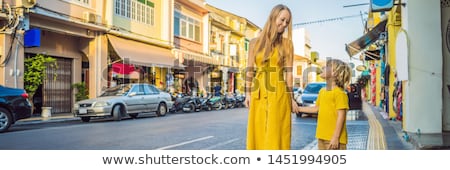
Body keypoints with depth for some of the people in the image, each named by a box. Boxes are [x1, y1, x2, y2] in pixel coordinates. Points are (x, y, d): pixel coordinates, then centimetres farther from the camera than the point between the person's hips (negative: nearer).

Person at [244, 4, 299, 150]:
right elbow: (249, 71, 8)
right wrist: (247, 94, 1)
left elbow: (288, 72, 2)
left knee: (276, 133, 0)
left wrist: (291, 97, -1)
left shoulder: (286, 43, 6)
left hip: (278, 93, -2)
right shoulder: (255, 43, 9)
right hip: (258, 94, 2)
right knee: (258, 133, 5)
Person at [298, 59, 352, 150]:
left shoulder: (340, 93, -16)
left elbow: (341, 116, -18)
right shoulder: (322, 91, 10)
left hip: (333, 138, -9)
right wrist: (298, 108, 21)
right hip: (322, 136, 9)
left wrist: (336, 137, -19)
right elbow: (316, 108, 22)